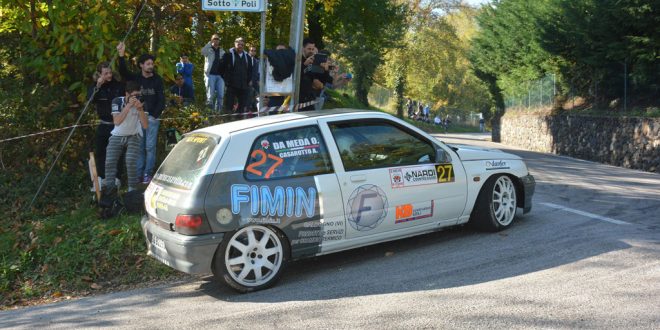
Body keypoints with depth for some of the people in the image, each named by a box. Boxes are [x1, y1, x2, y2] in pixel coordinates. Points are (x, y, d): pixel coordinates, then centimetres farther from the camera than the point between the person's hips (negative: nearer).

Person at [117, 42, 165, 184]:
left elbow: (161, 99, 0)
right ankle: (138, 173, 8)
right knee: (139, 146, 3)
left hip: (152, 117, -2)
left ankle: (148, 173, 2)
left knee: (150, 146, -3)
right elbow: (123, 72, -11)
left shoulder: (157, 80, 4)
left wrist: (155, 115, -8)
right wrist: (121, 56, -26)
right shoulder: (135, 78, 7)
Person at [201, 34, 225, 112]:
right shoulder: (208, 50, 4)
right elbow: (203, 51, -19)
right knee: (210, 95, -4)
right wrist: (210, 43, -18)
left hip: (220, 75, 4)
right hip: (210, 74, -4)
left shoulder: (222, 51, 18)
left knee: (220, 95, -3)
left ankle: (218, 111, 5)